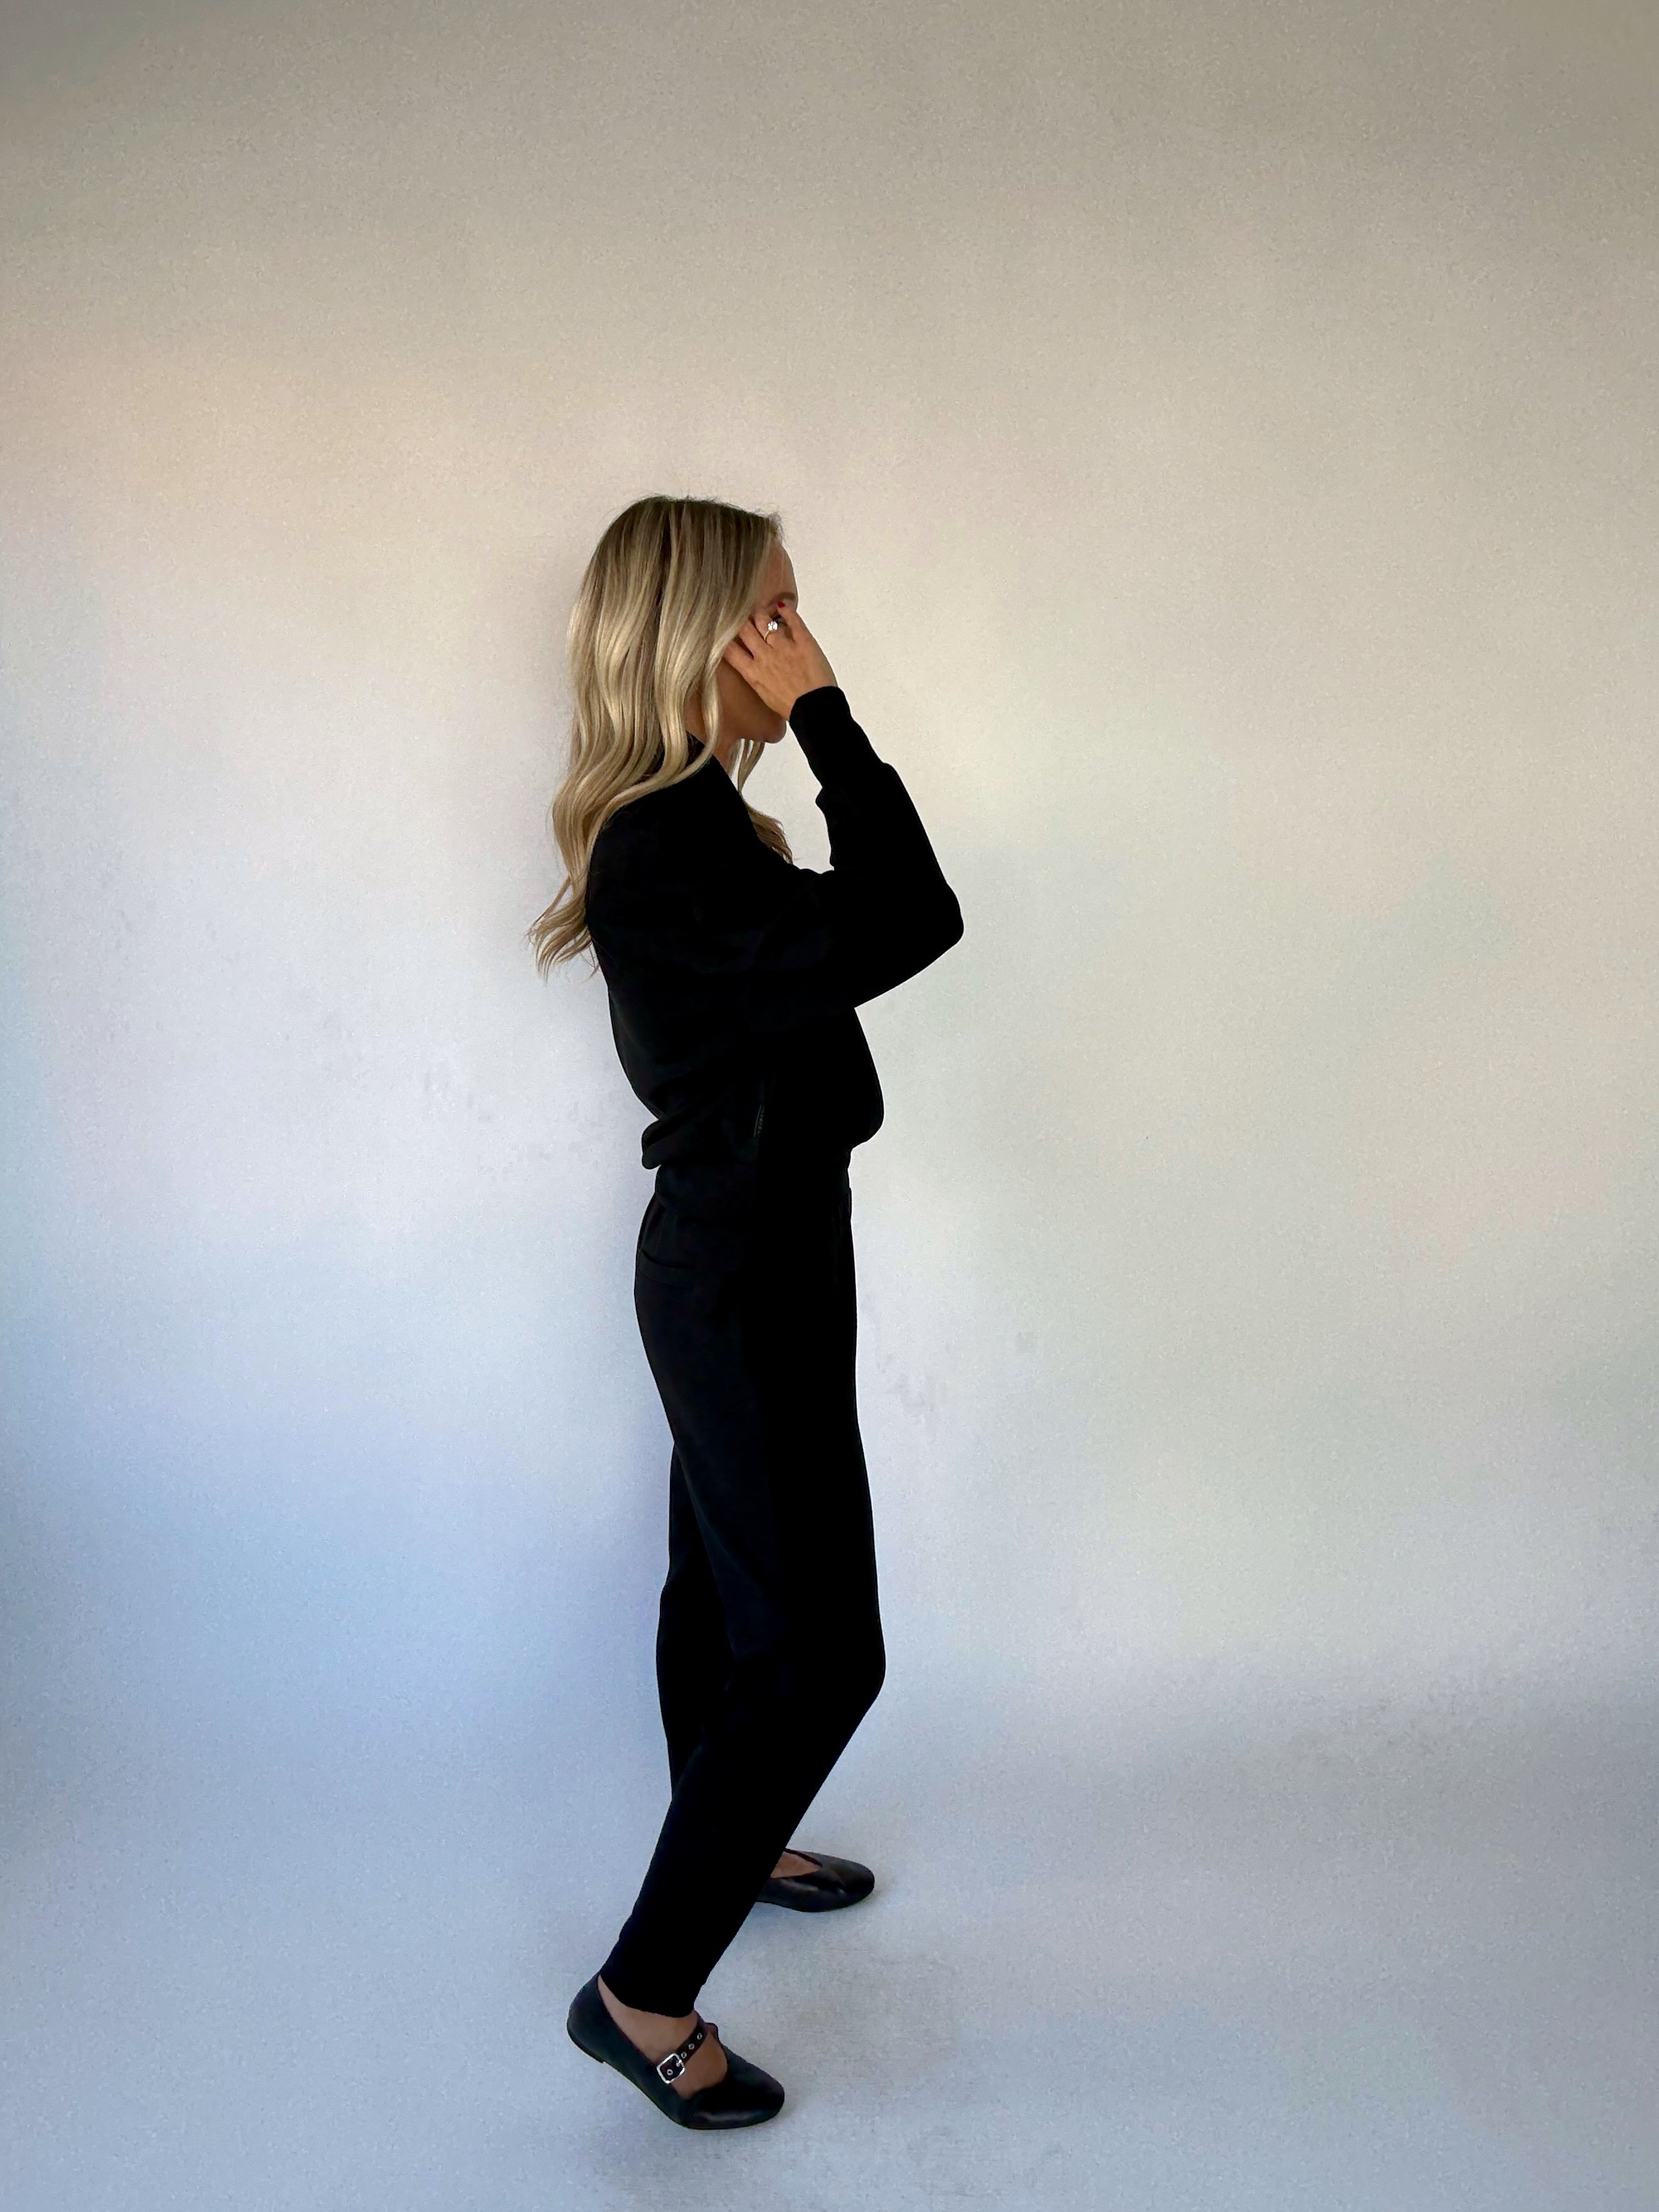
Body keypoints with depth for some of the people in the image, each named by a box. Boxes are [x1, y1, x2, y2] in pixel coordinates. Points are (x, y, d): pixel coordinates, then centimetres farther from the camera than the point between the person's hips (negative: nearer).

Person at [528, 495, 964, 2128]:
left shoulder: (694, 824, 7)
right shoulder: (668, 849, -24)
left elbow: (898, 919, 12)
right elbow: (902, 927, -31)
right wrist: (828, 713, -24)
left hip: (742, 1255, 10)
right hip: (745, 1276, -10)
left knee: (724, 1581, 25)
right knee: (818, 1648, -2)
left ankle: (727, 1846, 47)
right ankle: (642, 1994, 12)